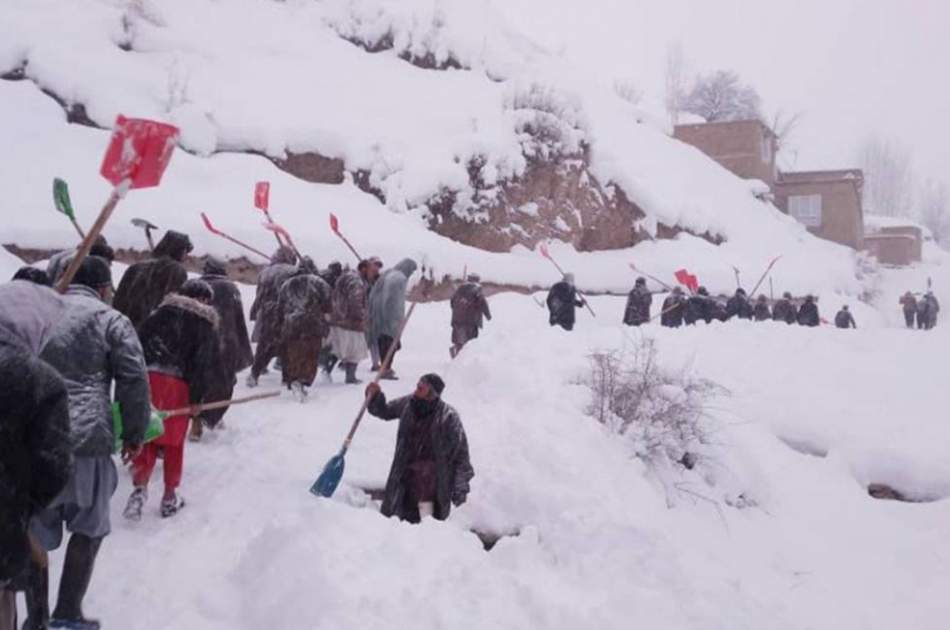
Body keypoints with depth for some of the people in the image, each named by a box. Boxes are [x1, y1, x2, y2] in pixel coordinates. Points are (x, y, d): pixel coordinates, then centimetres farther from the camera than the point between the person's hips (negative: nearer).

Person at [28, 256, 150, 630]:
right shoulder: (110, 320, 2)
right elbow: (134, 381, -4)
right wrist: (135, 433, 6)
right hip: (86, 438, -4)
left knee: (35, 532, 14)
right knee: (88, 528, 13)